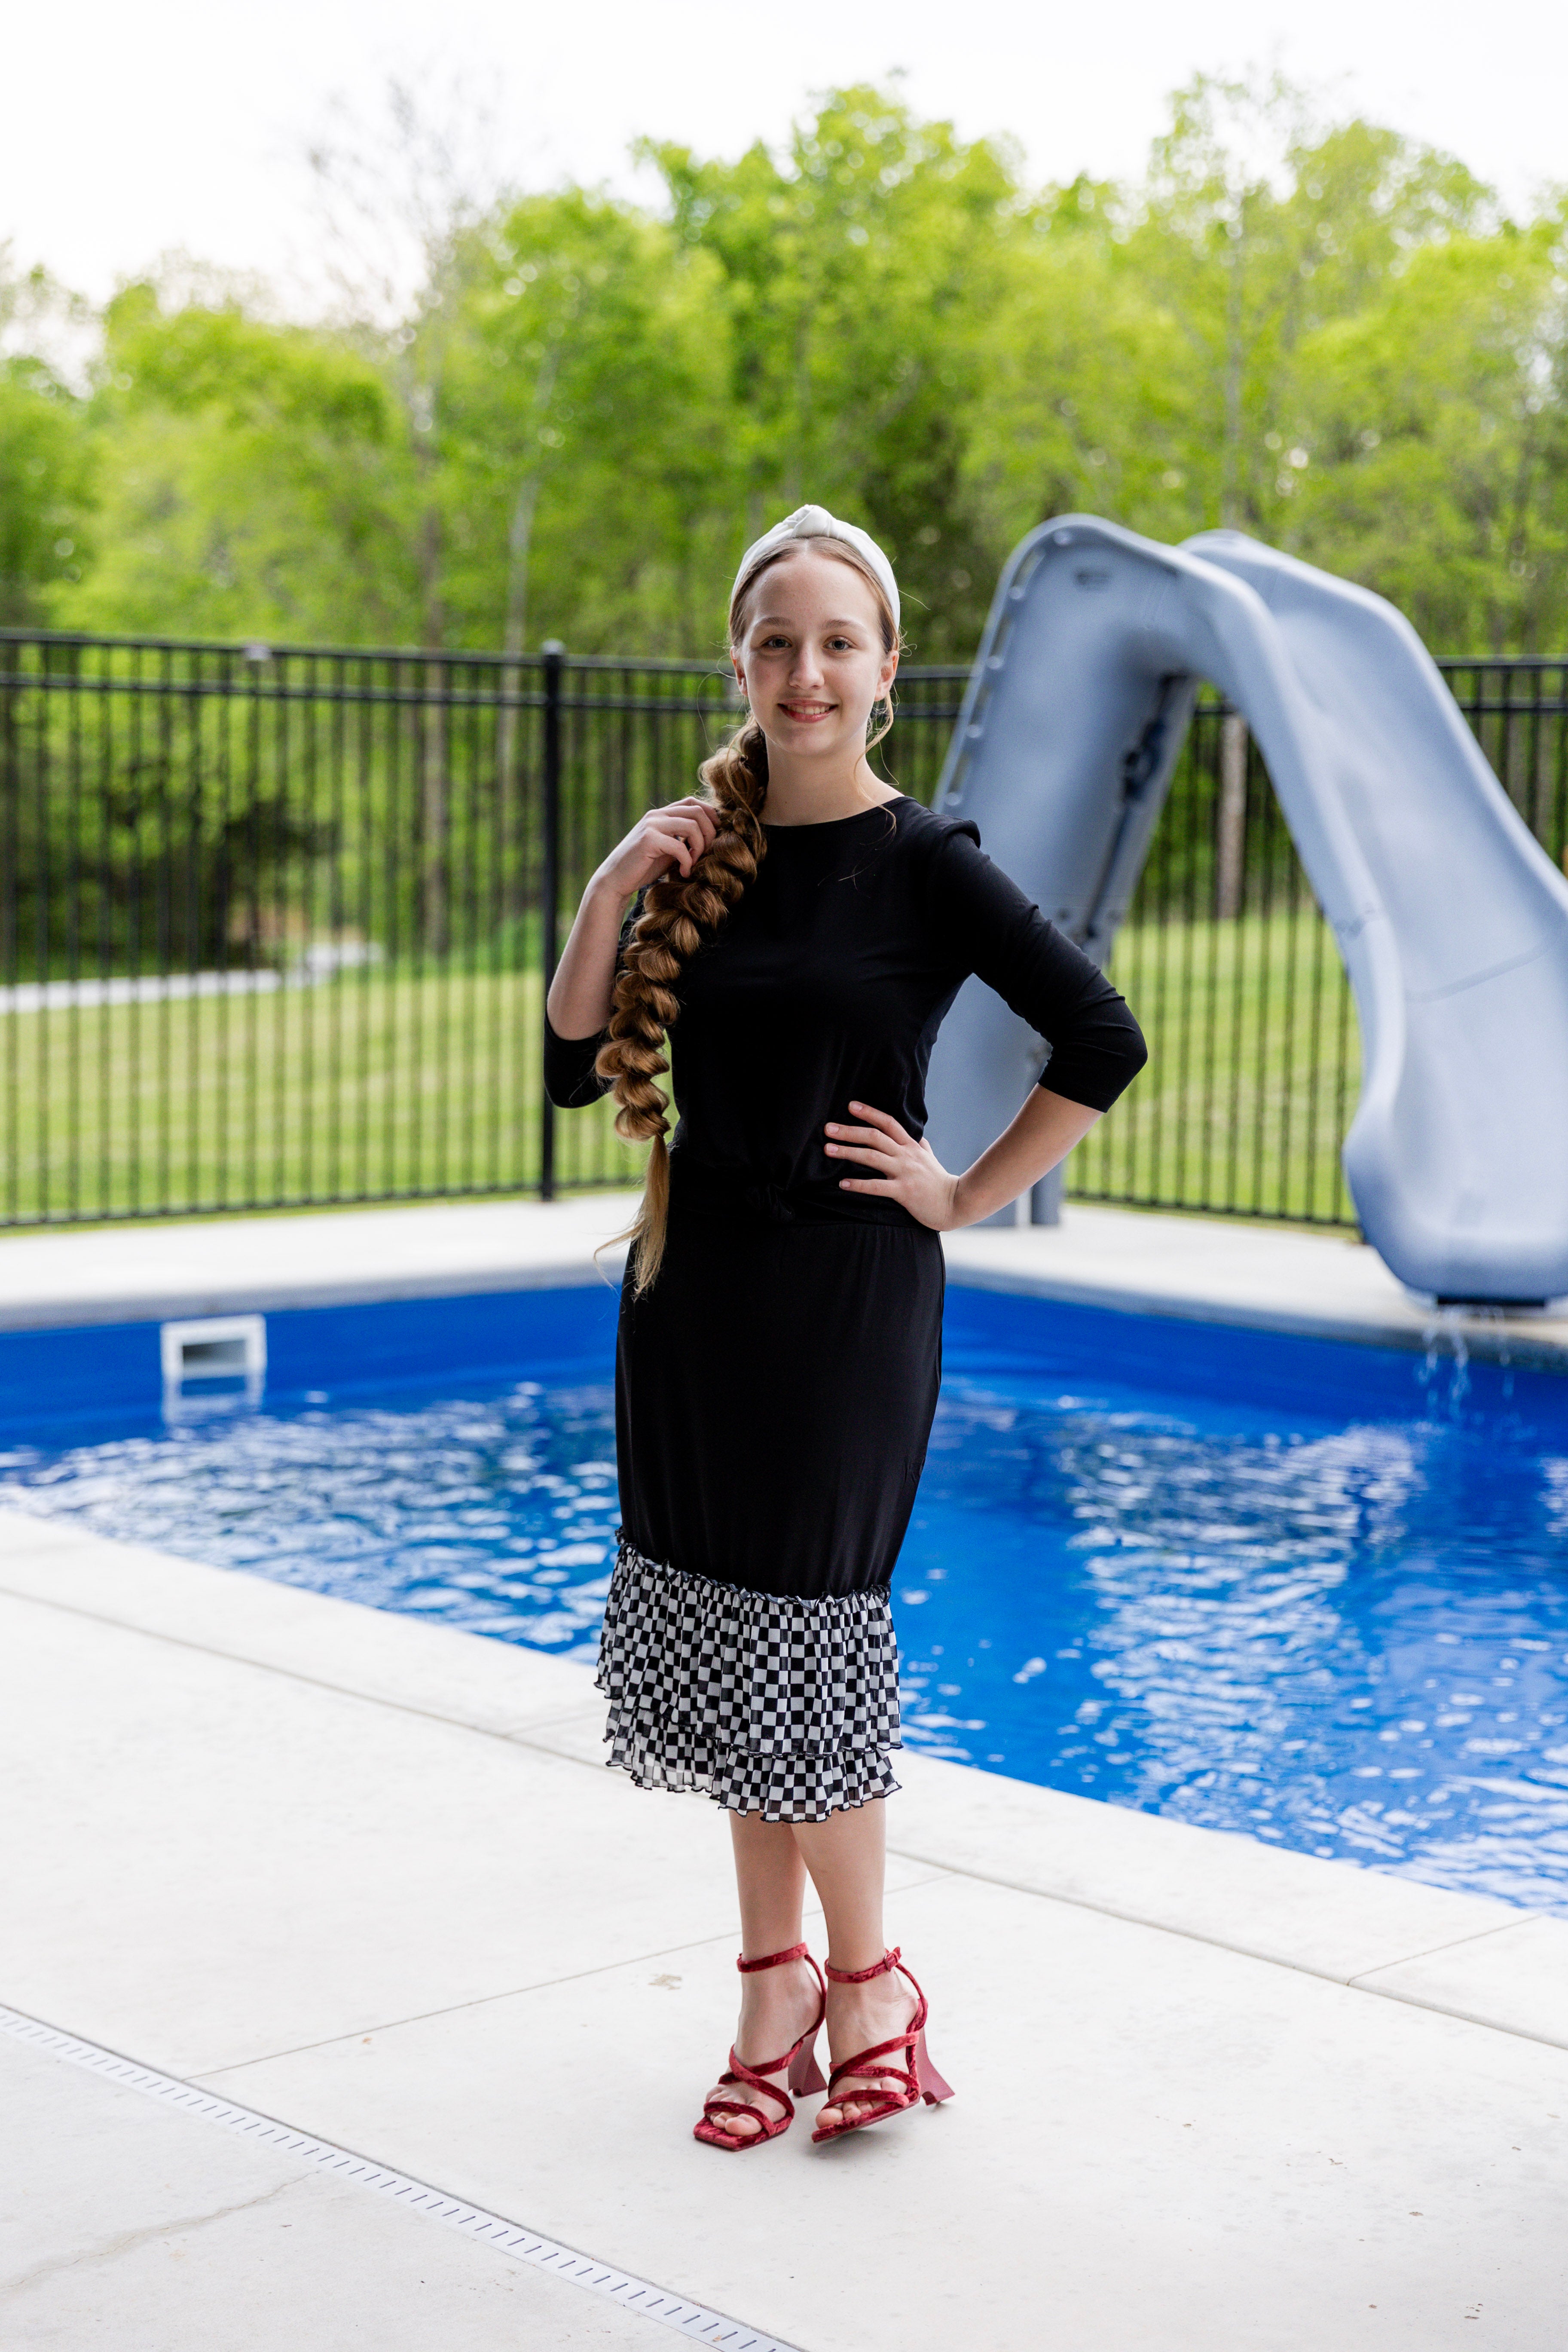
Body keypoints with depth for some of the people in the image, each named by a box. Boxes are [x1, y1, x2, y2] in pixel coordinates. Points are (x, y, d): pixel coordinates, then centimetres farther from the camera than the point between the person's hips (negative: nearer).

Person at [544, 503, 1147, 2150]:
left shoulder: (923, 866, -8)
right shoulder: (700, 855, 7)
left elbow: (1103, 1043, -11)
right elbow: (574, 1069, 5)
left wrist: (961, 1197, -8)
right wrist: (610, 891, -7)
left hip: (845, 1292, -6)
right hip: (696, 1281, 6)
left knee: (803, 1637, -1)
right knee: (725, 1639, 11)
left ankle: (868, 1981, 18)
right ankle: (777, 1978, 25)